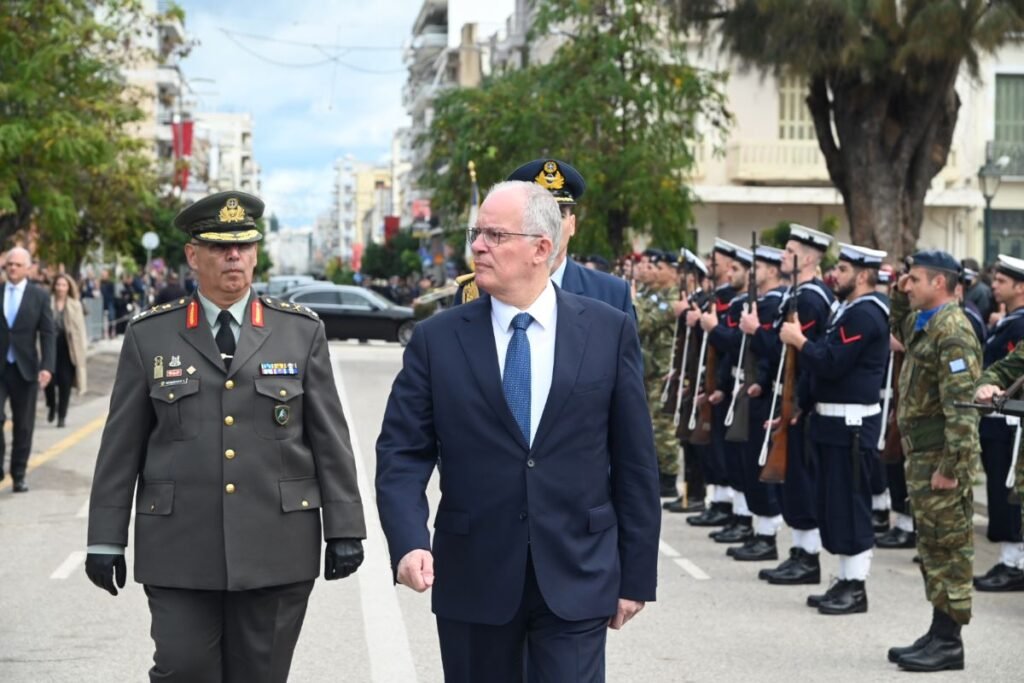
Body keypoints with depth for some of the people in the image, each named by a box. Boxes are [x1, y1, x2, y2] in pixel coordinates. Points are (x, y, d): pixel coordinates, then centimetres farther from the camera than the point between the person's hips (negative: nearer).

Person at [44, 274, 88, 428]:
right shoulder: (48, 303, -2)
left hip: (68, 347, 1)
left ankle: (61, 415, 11)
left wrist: (80, 349, 0)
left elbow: (80, 329, 5)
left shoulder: (75, 305, 3)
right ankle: (51, 406, 25)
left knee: (65, 381, 0)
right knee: (49, 379, -5)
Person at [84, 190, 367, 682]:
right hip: (179, 551, 0)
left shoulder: (301, 331, 5)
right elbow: (121, 444, 5)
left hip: (277, 551, 1)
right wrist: (106, 539, 3)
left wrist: (344, 529, 1)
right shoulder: (149, 335, 4)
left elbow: (329, 437, 5)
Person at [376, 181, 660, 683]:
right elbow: (402, 453, -1)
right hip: (473, 580, 1)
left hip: (576, 579, -1)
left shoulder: (609, 331, 0)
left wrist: (637, 575, 2)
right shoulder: (437, 339, 1)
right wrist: (409, 542, -18)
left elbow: (635, 461, 3)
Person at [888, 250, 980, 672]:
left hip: (941, 453, -10)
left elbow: (960, 405, -23)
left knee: (948, 544, -3)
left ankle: (948, 642, 2)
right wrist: (900, 297, 21)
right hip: (920, 451, 10)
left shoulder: (952, 329, -17)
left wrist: (951, 466, -26)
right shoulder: (925, 323, 13)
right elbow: (901, 331, 39)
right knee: (932, 543, 14)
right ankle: (940, 633, 21)